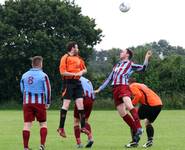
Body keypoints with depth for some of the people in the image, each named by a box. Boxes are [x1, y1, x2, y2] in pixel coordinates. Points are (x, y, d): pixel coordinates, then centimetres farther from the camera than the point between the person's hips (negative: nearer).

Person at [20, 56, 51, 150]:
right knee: (43, 123, 10)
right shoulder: (43, 75, -6)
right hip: (40, 103, -2)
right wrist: (48, 103, 3)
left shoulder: (24, 75, 7)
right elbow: (47, 89, -7)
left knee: (27, 124, 1)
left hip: (27, 102, 2)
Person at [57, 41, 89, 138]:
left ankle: (83, 127, 6)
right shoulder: (65, 58, -6)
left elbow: (84, 69, 24)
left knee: (80, 104, 1)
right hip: (68, 83, -7)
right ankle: (61, 128, -2)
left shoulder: (78, 58, 16)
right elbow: (62, 72, -14)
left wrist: (81, 72, 1)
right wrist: (75, 74, -15)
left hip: (77, 83, 7)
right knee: (66, 105, -7)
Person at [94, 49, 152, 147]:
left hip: (123, 87, -6)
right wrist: (99, 89, 30)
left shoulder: (130, 64, 11)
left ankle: (138, 128, -39)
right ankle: (136, 133, 1)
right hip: (115, 90, 7)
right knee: (122, 114, -2)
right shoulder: (116, 66, 29)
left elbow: (143, 68, -2)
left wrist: (146, 58, -13)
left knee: (129, 106, -31)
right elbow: (109, 79, 33)